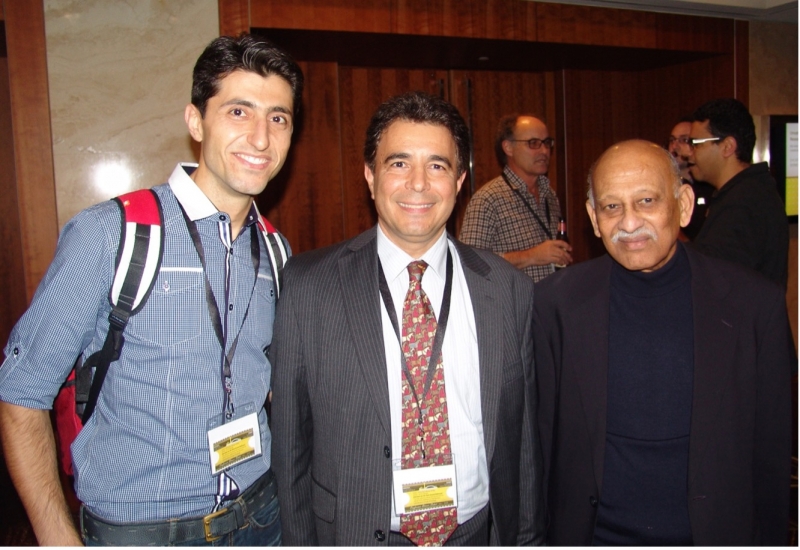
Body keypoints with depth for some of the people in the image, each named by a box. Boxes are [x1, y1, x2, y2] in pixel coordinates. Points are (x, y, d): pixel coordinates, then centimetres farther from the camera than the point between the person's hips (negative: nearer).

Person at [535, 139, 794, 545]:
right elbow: (543, 437, -4)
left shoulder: (754, 302, -10)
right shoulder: (556, 301, -10)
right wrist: (541, 535, -2)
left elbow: (772, 450, -3)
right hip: (597, 532, 0)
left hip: (716, 530, 1)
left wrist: (770, 538, -1)